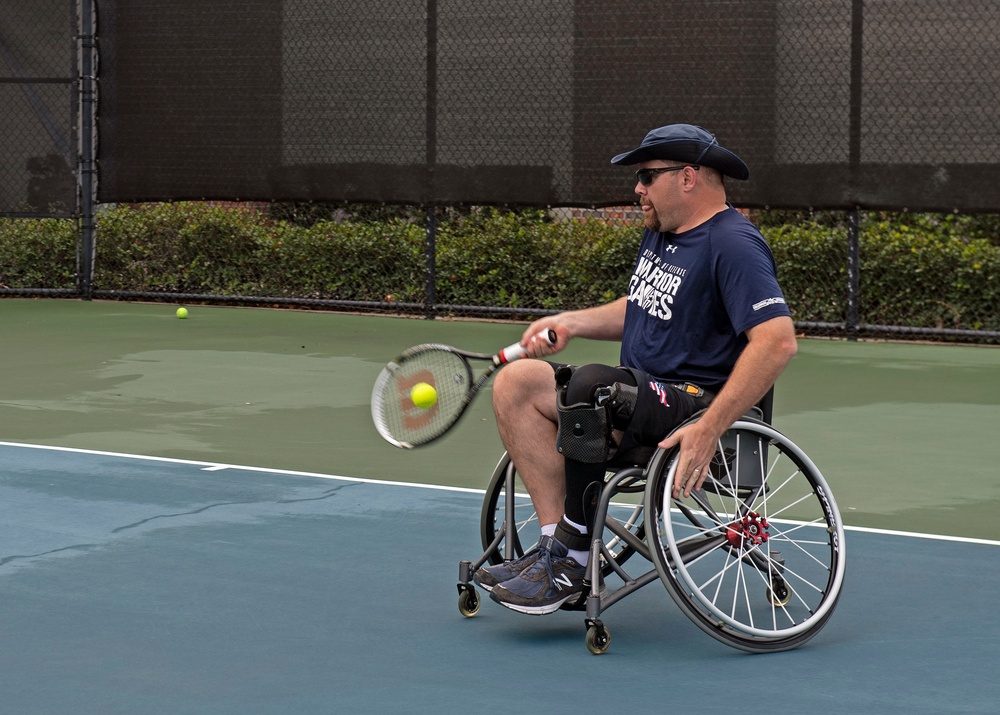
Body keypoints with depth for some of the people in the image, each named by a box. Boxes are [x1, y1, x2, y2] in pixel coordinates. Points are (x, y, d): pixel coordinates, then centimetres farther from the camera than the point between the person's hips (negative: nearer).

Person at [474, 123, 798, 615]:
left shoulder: (733, 246, -14)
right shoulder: (660, 234, 17)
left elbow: (777, 341, -26)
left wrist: (708, 430, -32)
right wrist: (571, 322, 13)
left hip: (695, 404, -10)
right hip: (640, 397, 10)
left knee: (591, 387, -35)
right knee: (516, 381, -7)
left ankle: (570, 563, -23)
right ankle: (556, 542, -16)